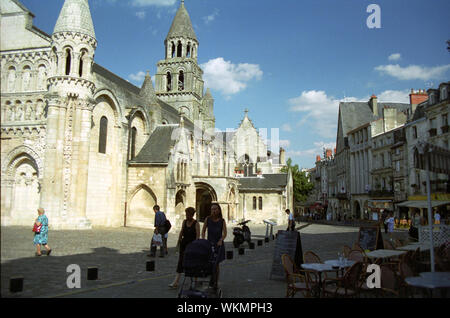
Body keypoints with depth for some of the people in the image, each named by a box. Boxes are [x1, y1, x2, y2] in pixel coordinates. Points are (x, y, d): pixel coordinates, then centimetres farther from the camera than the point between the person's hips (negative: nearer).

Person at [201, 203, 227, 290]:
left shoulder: (222, 221, -2)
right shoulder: (208, 219, 2)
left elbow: (225, 233, -8)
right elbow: (203, 231, 5)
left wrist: (220, 240, -25)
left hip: (218, 244, -1)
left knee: (216, 264, 1)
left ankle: (216, 283, 11)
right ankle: (211, 281, 23)